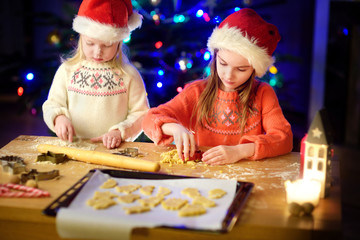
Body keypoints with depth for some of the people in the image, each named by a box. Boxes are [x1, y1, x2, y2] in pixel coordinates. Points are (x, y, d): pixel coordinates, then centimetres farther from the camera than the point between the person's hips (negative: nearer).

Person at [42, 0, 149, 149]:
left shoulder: (128, 75, 2)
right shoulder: (67, 70, 8)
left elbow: (141, 114, 3)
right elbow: (51, 105, 11)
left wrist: (120, 132, -12)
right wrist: (59, 118, -10)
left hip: (113, 151, 1)